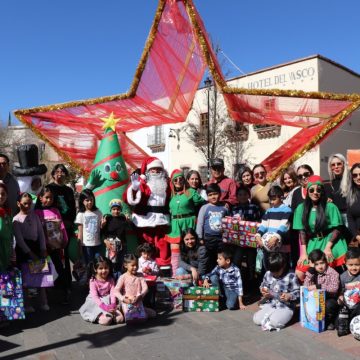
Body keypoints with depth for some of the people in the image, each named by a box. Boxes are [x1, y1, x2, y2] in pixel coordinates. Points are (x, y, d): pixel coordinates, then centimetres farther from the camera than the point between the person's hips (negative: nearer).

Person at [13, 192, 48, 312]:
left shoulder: (34, 216, 5)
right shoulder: (16, 219, -8)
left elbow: (41, 232, 4)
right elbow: (19, 238, -12)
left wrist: (43, 249, -4)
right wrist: (29, 253, -16)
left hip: (35, 246, 4)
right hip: (23, 249, -4)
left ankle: (44, 302, 15)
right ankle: (26, 304, 15)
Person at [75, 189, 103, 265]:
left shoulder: (98, 212, 5)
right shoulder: (81, 214, -3)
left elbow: (101, 227, 9)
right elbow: (80, 231, -2)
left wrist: (103, 224, -13)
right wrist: (80, 245, -5)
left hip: (97, 243, 3)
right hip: (86, 244, -3)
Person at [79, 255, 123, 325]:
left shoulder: (110, 280, 2)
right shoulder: (93, 281, -9)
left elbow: (113, 293, -5)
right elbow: (95, 296, -17)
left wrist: (113, 305, -25)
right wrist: (104, 307, -29)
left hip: (108, 301, 4)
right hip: (96, 303, -4)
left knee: (120, 318, -20)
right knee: (106, 320, -31)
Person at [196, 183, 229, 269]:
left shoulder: (224, 207, 3)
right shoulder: (204, 208, -3)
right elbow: (200, 223, -1)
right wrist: (200, 238, -3)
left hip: (222, 237, 1)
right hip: (209, 238, -1)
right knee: (211, 259, 10)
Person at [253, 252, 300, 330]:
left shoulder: (291, 277, -11)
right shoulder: (268, 274, 3)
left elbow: (297, 292, -7)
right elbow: (263, 286, 17)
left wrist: (289, 296, -26)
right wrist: (264, 291, -6)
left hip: (286, 307, -4)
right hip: (270, 305, 5)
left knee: (274, 322, -30)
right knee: (256, 319, -16)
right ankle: (270, 316, 10)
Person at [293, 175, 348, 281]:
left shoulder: (330, 207, -5)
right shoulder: (301, 208, 2)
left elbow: (337, 229, -5)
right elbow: (302, 231, 4)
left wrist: (328, 247, -15)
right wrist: (304, 252, -3)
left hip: (330, 242, -3)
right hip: (312, 244, 3)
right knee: (299, 274, -7)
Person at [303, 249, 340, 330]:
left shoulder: (333, 273, -12)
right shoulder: (313, 273, 2)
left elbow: (334, 288, -28)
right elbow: (306, 286, -12)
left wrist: (318, 286, -32)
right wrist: (311, 269, -15)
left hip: (330, 299, -5)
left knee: (328, 305, -35)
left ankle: (330, 321, -3)